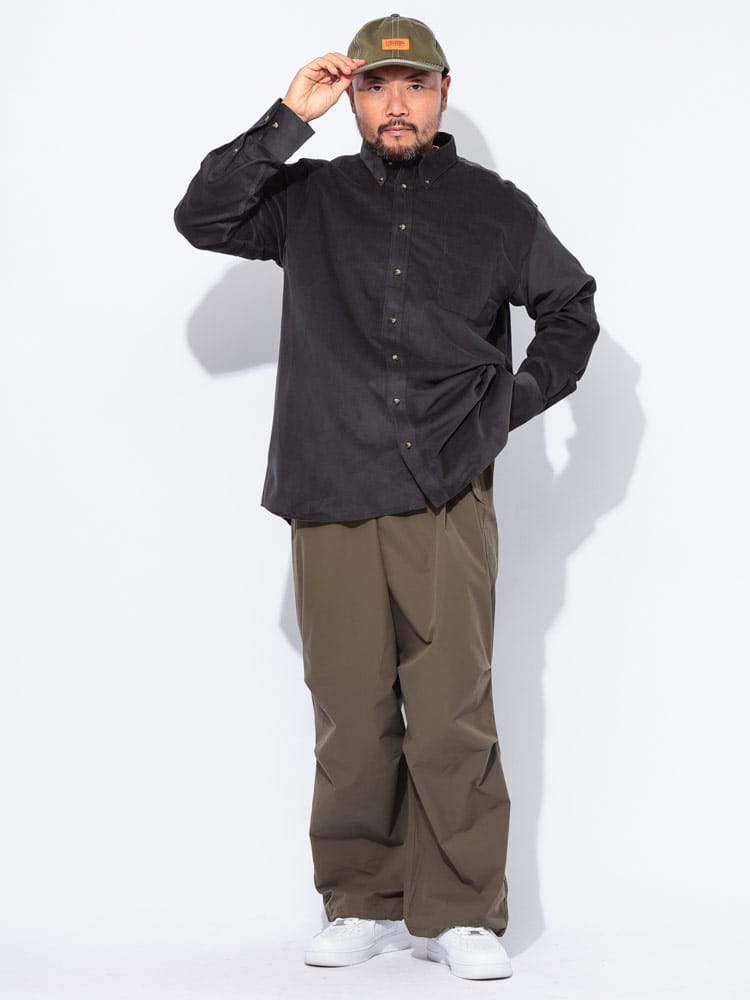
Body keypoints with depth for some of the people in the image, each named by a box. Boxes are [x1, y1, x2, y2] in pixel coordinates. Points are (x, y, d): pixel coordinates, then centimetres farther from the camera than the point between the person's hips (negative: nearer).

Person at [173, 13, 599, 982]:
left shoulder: (493, 205, 12)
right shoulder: (311, 197, 13)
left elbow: (572, 309, 21)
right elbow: (201, 218, -1)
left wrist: (515, 403, 11)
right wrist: (287, 120, -4)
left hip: (448, 506, -1)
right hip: (331, 503, 1)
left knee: (453, 718, -6)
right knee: (351, 717, 3)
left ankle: (461, 913, 5)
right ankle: (363, 903, 16)